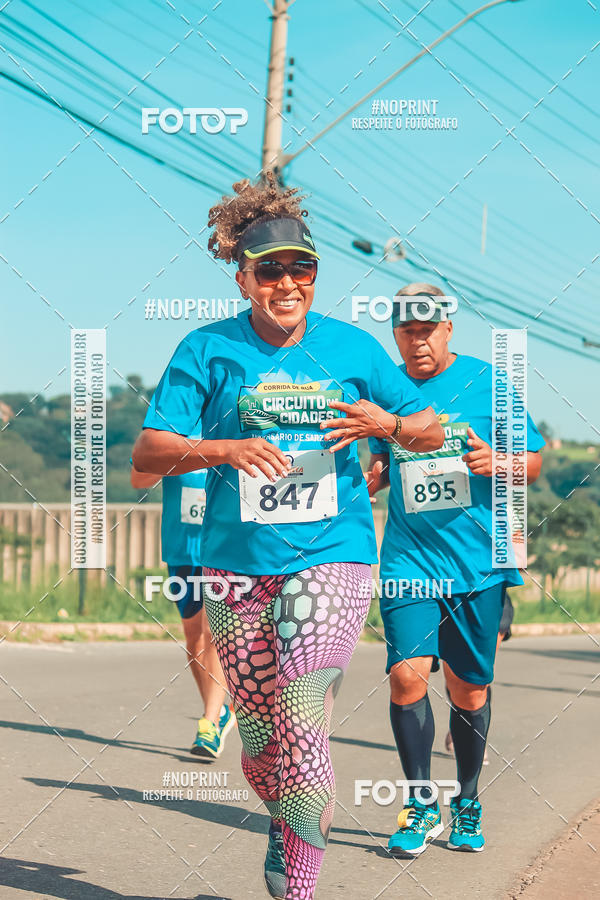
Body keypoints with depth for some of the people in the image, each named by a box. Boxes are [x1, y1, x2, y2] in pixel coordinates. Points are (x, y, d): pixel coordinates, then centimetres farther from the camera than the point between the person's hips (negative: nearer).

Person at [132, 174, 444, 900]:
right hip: (237, 568, 1)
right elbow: (148, 453, -6)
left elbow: (433, 433, 13)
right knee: (260, 747, 8)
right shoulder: (208, 350, 1)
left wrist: (388, 423, -10)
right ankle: (286, 826, 41)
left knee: (300, 734, -16)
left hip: (332, 559, -1)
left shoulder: (352, 347, 5)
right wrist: (227, 449, -23)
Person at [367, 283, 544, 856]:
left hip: (479, 561, -1)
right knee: (407, 674, -14)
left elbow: (533, 461, 4)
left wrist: (494, 462, -17)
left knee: (469, 689, 5)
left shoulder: (487, 382, 1)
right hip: (409, 559, 1)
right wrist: (371, 475, -1)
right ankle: (421, 805, 2)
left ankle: (467, 802, 26)